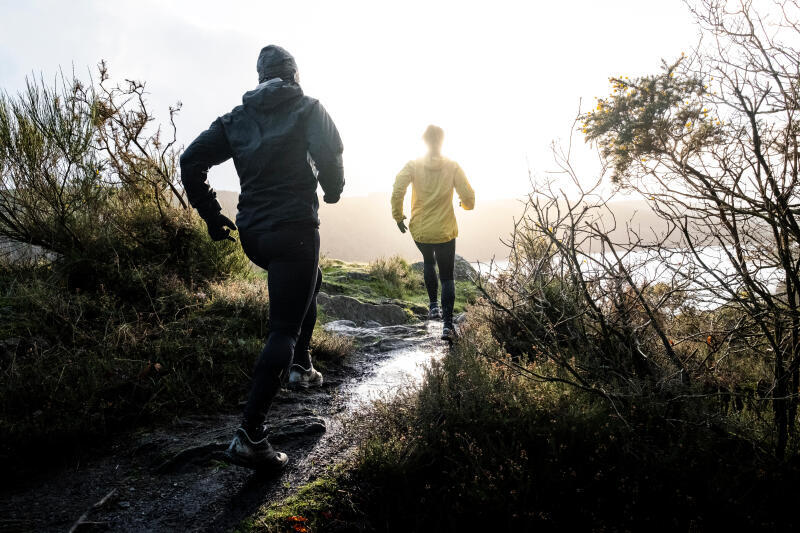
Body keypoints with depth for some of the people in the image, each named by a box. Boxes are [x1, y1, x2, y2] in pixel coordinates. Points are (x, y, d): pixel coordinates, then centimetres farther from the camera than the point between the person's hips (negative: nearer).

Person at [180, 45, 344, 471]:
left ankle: (300, 366, 30)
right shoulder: (308, 109, 1)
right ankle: (249, 436, -10)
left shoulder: (238, 117, 14)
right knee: (283, 330, -5)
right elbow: (329, 157, -17)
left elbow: (191, 161, 7)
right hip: (293, 231, -6)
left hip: (252, 234, 6)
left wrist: (211, 215, 13)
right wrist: (333, 191, 4)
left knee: (309, 281, 32)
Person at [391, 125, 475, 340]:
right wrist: (466, 204, 16)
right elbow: (468, 198, -8)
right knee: (447, 277, 6)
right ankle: (447, 324, -5)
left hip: (419, 230, 2)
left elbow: (397, 192, -14)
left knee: (428, 263, 30)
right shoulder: (452, 167, -6)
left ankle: (433, 306, 28)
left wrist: (398, 215, 1)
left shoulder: (413, 165, -5)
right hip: (445, 231, -1)